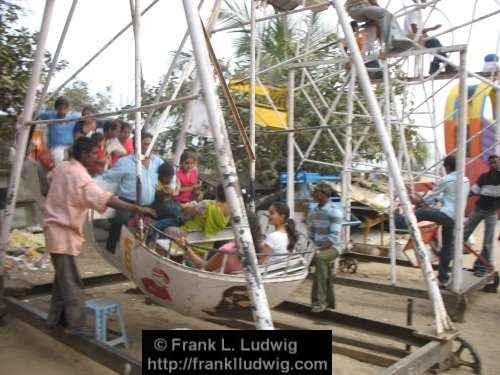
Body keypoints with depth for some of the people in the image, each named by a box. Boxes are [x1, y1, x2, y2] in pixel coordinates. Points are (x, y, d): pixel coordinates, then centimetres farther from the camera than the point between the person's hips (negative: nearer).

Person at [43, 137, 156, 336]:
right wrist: (137, 208, -39)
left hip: (57, 229, 9)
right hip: (63, 233, -9)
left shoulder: (61, 167, 6)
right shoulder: (80, 176, -21)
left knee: (62, 278, 17)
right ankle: (76, 325, 1)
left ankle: (55, 319, 27)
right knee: (71, 282, -5)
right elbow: (105, 198, -34)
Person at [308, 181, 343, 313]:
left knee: (319, 258, -33)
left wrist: (318, 250, -26)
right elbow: (310, 233, 16)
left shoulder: (334, 211, -12)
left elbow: (334, 236, -19)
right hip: (319, 248, 8)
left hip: (332, 247, -8)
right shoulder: (313, 211, 10)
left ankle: (320, 300, -31)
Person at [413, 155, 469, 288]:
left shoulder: (446, 180, -8)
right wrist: (436, 199, 30)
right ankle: (443, 278, 16)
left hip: (446, 214, -8)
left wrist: (421, 200, 22)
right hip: (455, 218, 8)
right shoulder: (465, 180, 14)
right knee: (448, 246, 11)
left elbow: (433, 193, 5)